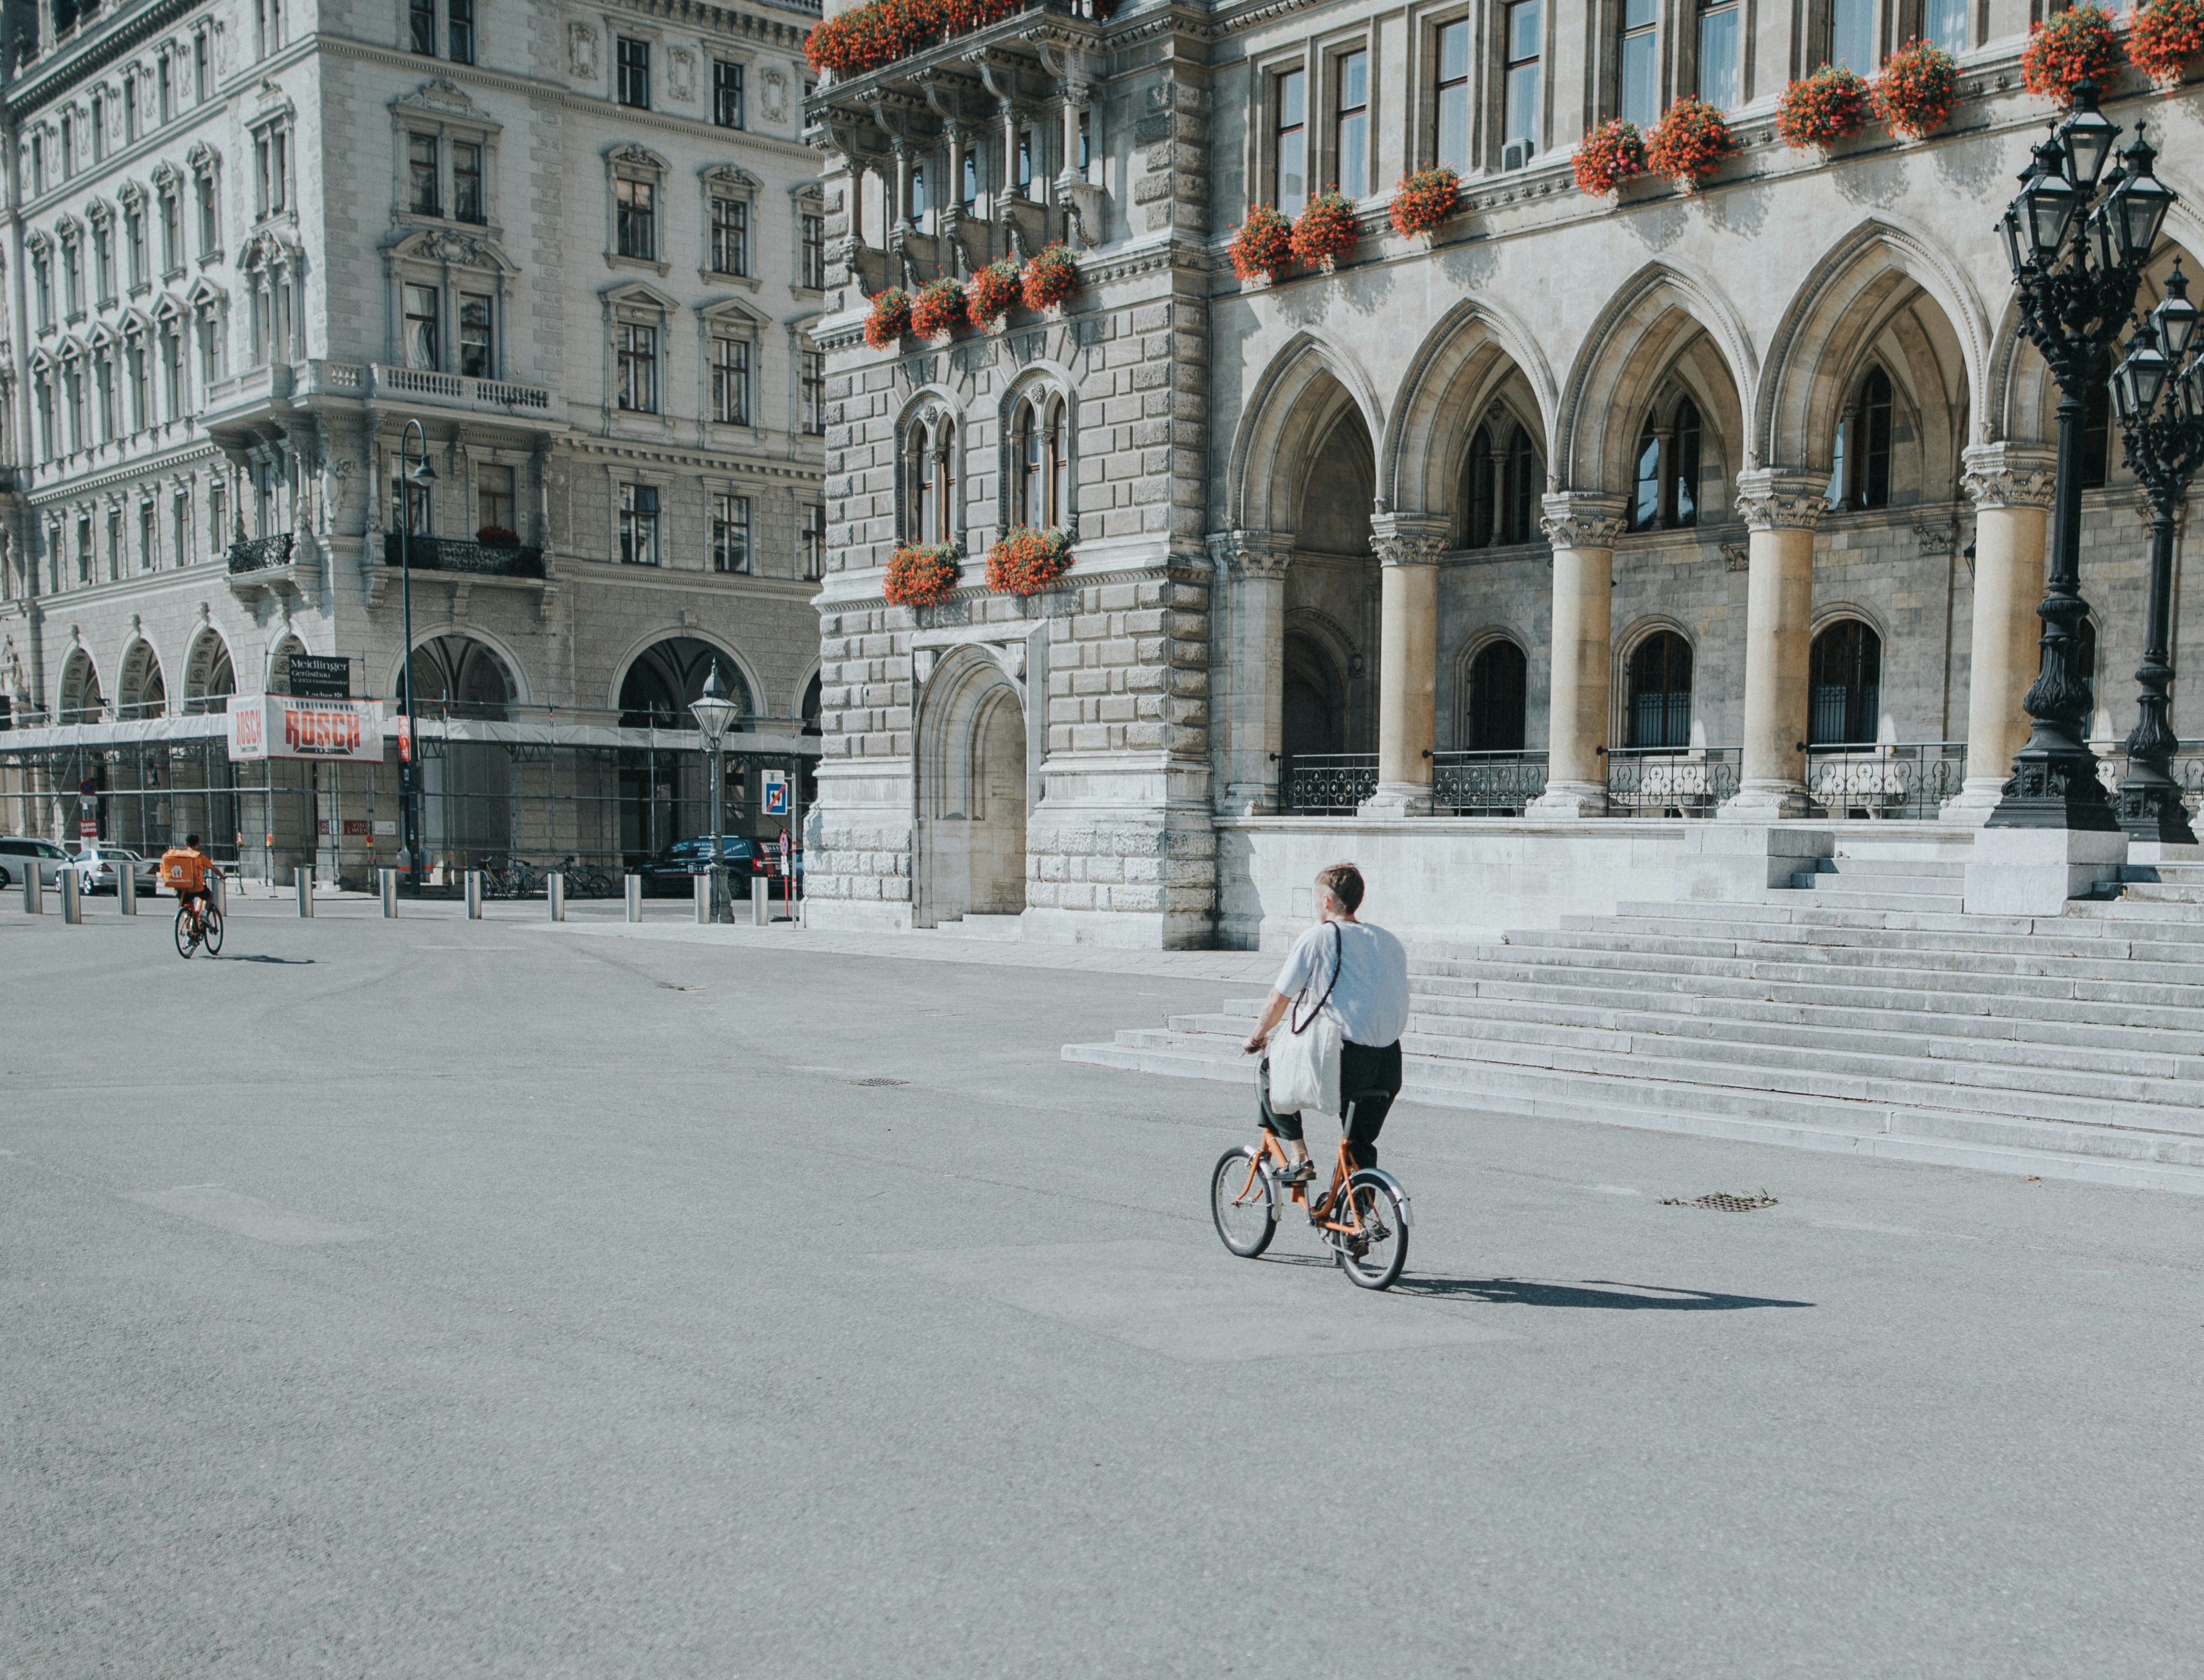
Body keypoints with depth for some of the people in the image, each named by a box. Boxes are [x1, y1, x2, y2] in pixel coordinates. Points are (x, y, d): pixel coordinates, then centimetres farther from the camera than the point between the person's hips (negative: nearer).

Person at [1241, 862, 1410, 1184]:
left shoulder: (1317, 938, -3)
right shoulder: (1390, 941, 15)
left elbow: (1278, 1001, 0)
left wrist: (1257, 1037, 18)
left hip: (1344, 1061, -6)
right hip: (1390, 1068, 6)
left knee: (1271, 1072, 20)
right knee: (1360, 1147, 24)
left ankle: (1299, 1159, 14)